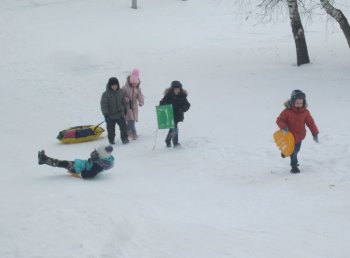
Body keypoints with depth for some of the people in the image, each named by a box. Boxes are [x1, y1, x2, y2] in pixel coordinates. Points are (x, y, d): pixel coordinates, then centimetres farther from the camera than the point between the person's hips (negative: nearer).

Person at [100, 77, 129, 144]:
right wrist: (106, 115, -19)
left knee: (123, 127, -1)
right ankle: (111, 140, 25)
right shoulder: (105, 94, -14)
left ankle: (124, 139, 14)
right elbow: (103, 105, -14)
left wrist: (125, 110, 24)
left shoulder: (121, 92, -1)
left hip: (120, 114, 2)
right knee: (111, 129, 7)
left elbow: (124, 102, 15)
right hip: (111, 116, -2)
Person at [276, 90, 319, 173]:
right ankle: (294, 166, 20)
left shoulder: (305, 112, -6)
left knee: (296, 150, 17)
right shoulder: (287, 111, -17)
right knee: (293, 151, 3)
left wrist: (315, 133, -4)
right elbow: (279, 120, -13)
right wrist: (283, 127, -33)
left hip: (299, 136, 3)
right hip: (290, 136, -3)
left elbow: (310, 122, -1)